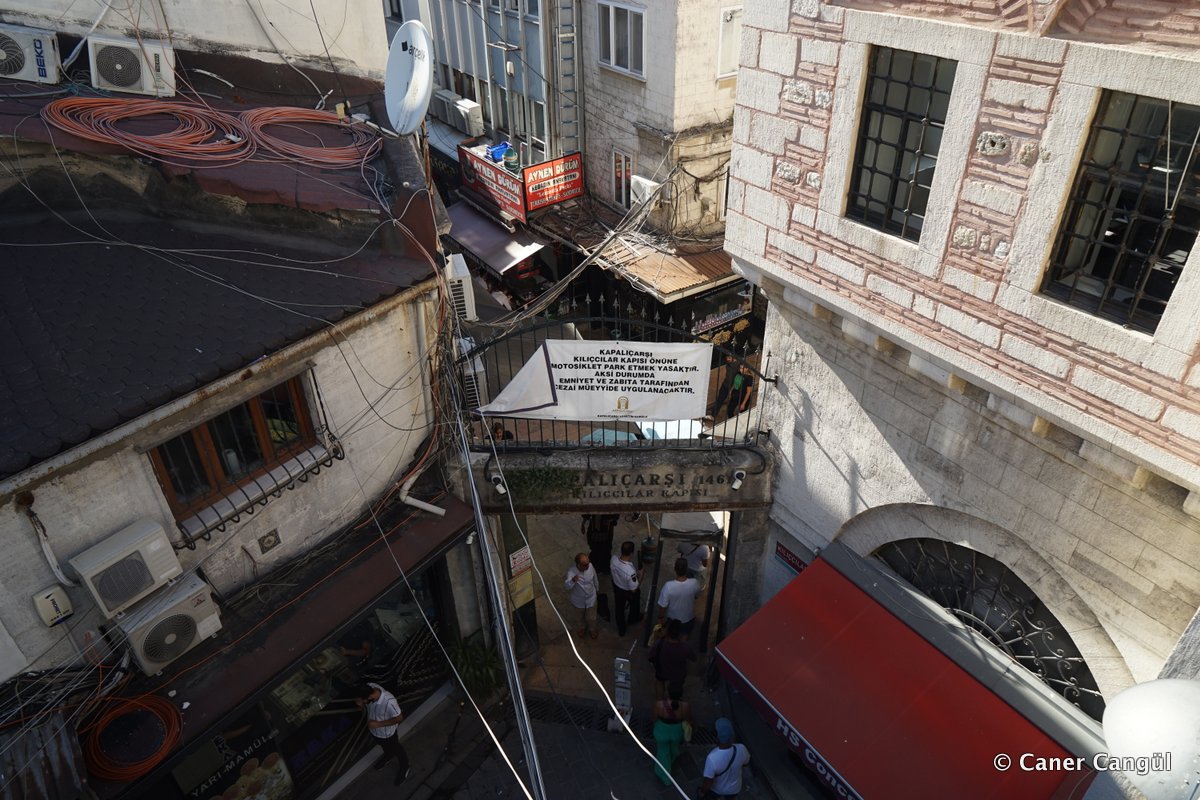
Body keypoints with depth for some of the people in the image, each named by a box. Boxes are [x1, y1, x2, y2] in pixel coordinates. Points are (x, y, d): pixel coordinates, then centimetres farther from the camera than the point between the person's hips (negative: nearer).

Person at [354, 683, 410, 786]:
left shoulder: (389, 702, -45)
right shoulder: (370, 688, -30)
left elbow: (399, 718, -27)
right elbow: (360, 699, -4)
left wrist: (378, 724, -30)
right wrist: (359, 703, -27)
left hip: (387, 733, -5)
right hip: (374, 730, 5)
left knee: (396, 750, 24)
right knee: (384, 746, 35)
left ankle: (404, 769, 53)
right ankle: (387, 757, 67)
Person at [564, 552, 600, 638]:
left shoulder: (590, 566, -24)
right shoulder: (571, 571, -33)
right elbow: (567, 586, -44)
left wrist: (597, 589, 13)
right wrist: (572, 581, -66)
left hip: (590, 598, 1)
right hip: (579, 599, -1)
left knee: (591, 617, 17)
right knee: (583, 616, 27)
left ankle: (593, 629, 50)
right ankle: (585, 627, 59)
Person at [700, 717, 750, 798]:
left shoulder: (712, 758, -42)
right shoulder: (741, 749, -32)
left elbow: (707, 784, -29)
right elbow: (745, 763, -8)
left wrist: (702, 792, -9)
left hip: (716, 789, -2)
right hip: (734, 788, 2)